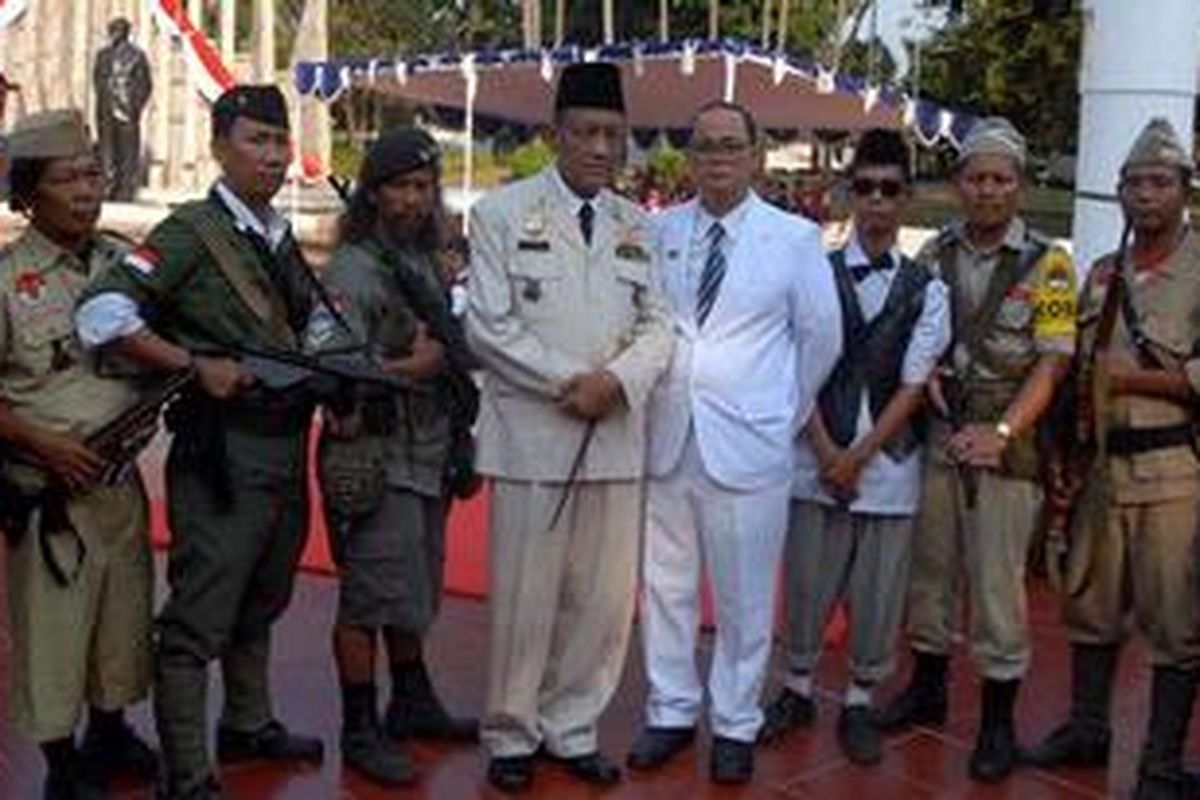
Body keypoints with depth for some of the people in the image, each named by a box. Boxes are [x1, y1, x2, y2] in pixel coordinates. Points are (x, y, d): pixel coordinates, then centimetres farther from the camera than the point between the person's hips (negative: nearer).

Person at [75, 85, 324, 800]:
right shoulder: (191, 233, -11)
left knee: (260, 604, 22)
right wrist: (195, 365, -21)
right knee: (198, 619, -2)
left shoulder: (283, 239, 13)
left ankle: (249, 725, 39)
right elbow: (101, 314, -20)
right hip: (222, 453, -8)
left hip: (286, 448, 8)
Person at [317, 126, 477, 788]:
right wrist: (414, 369, -16)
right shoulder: (352, 271, -13)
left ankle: (412, 702, 35)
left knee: (415, 590, 19)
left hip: (427, 456, 8)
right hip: (378, 460, -8)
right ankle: (359, 732, 11)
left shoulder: (430, 262, 13)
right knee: (371, 597, 0)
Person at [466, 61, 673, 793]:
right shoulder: (503, 212, 0)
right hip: (532, 434, -4)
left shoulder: (638, 225, 12)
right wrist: (568, 382, -13)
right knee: (525, 596, 3)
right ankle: (511, 734, 20)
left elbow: (658, 327, 8)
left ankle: (572, 728, 24)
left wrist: (618, 379, -11)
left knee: (605, 597, 8)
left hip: (617, 436, 4)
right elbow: (488, 327, -6)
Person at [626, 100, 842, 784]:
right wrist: (647, 398, 5)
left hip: (748, 445, -2)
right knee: (666, 586, 10)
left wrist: (786, 415, 10)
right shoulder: (659, 233, 5)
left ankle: (736, 726, 21)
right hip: (664, 440, 3)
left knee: (744, 596, 5)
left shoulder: (795, 239, 0)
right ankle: (671, 713, 25)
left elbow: (822, 337, 6)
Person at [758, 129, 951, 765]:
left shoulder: (926, 290, 1)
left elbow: (913, 385, -2)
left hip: (889, 462, 0)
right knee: (806, 583, 7)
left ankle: (859, 702, 22)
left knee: (877, 594, 6)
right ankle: (798, 690, 25)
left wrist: (858, 456, -9)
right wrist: (827, 454, -8)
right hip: (817, 458, 0)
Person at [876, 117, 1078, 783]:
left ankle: (998, 721, 13)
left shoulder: (1047, 265, -3)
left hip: (1005, 445, -4)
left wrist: (1002, 432, -21)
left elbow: (1051, 362, -9)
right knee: (927, 567, 13)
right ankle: (927, 689, 31)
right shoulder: (935, 254, 8)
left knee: (996, 585, 0)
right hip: (934, 435, 4)